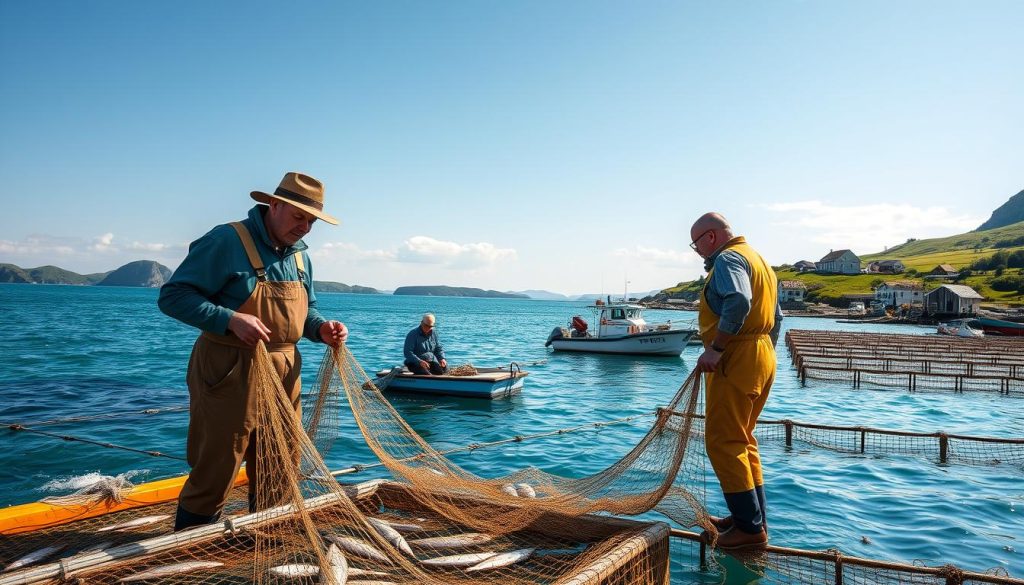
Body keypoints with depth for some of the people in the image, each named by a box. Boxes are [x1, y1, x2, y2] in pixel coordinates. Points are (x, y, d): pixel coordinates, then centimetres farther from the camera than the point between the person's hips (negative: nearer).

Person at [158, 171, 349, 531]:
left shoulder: (299, 255, 11)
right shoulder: (226, 241, -13)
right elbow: (172, 296, -14)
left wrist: (321, 329, -1)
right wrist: (230, 320, -27)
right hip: (229, 377, -7)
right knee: (214, 474, 1)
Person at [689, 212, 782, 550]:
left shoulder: (728, 259, -10)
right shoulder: (757, 259, 21)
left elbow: (738, 302, -30)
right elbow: (776, 316, 24)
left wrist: (715, 348, -27)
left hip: (737, 359, -10)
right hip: (763, 359, 10)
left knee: (723, 442, -5)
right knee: (742, 440, 18)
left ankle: (750, 528, -2)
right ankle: (754, 517, 24)